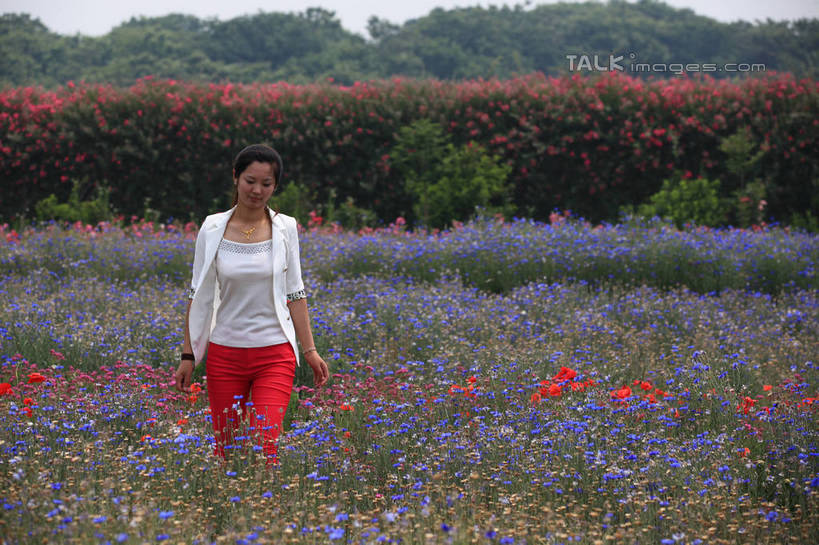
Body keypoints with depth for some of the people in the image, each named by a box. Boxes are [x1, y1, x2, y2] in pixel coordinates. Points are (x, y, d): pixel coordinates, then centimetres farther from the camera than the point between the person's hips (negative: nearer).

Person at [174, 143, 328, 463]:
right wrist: (188, 355, 3)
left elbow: (294, 293, 6)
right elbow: (199, 296, 5)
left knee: (264, 446, -14)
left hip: (274, 354, -1)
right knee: (226, 447, 5)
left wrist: (310, 350, 3)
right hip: (225, 353, 1)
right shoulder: (213, 229, 0)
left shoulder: (285, 228, 1)